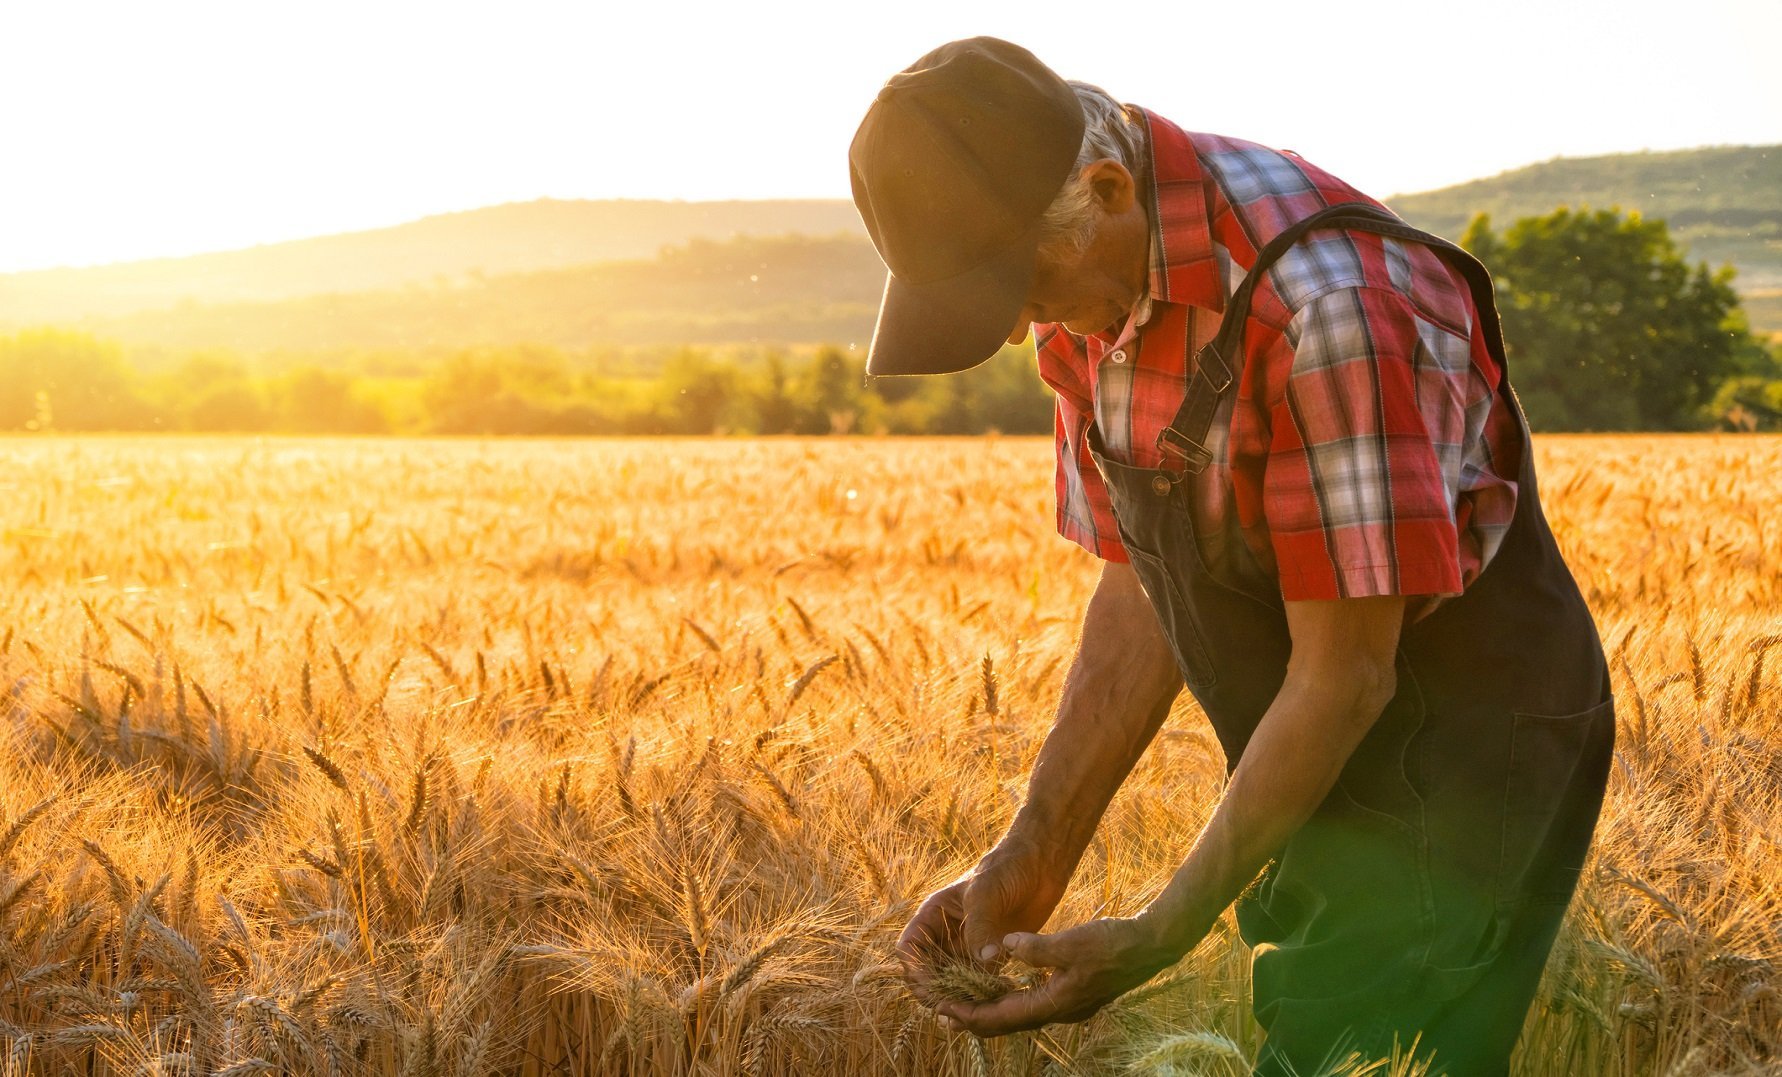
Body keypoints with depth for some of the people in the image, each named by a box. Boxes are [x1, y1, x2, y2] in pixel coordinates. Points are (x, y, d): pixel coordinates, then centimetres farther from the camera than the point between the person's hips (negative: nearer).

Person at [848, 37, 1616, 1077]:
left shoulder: (1323, 303, -30)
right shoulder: (1091, 288, -2)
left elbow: (1347, 674, -25)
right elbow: (1141, 594, 5)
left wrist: (1155, 942, -19)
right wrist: (1030, 862, -2)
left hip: (1464, 756, -8)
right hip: (1330, 773, 8)